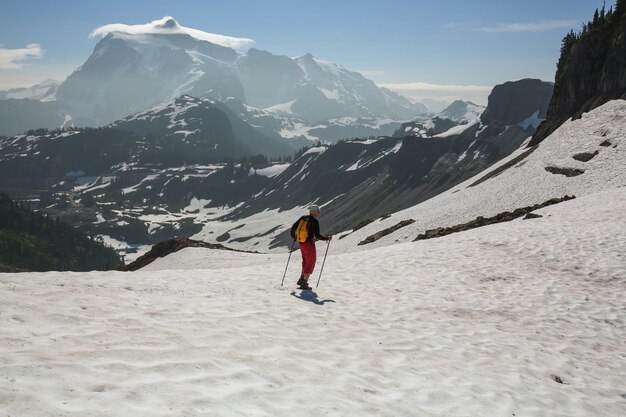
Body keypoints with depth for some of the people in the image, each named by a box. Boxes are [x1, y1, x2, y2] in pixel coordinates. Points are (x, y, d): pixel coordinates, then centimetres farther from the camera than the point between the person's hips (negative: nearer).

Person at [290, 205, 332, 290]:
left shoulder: (303, 218, 6)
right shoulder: (315, 221, -14)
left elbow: (293, 227, 12)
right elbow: (317, 235, -18)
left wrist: (294, 237, 29)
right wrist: (327, 238, -5)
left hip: (301, 243, 7)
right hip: (309, 244, -7)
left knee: (305, 261, 23)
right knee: (310, 263, 4)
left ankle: (302, 279, 22)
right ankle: (304, 283, 0)